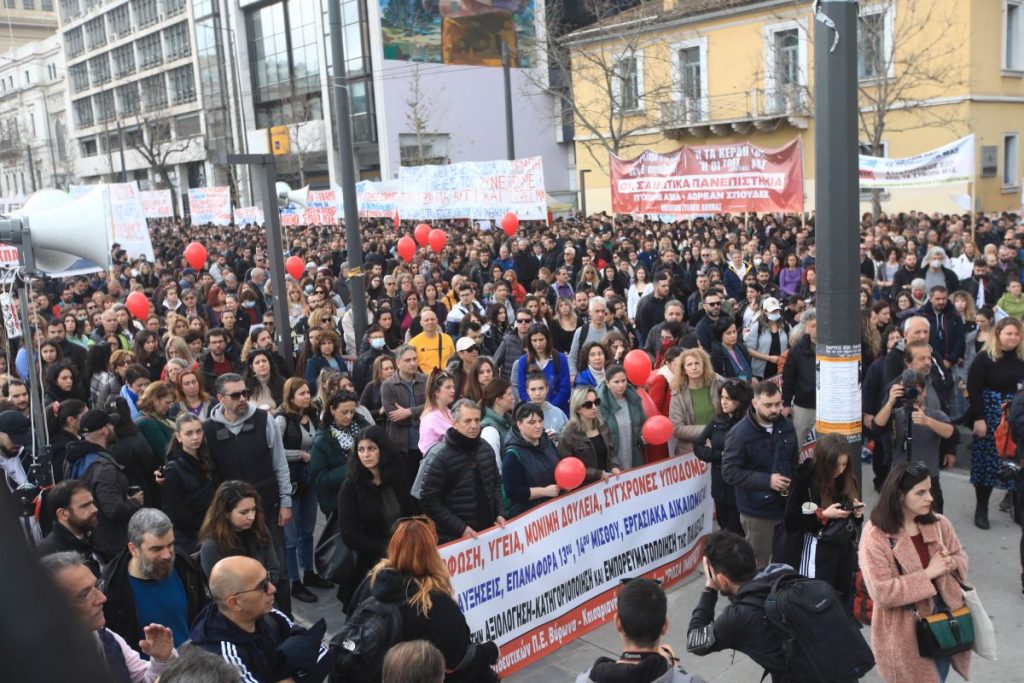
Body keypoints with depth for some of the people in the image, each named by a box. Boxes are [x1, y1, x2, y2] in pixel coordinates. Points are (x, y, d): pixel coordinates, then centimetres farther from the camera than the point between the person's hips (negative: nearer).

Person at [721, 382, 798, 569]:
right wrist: (767, 480, -22)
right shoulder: (739, 433, -17)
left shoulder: (787, 426, 2)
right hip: (757, 510, -5)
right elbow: (729, 472, -18)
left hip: (787, 505, 5)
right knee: (758, 563, 8)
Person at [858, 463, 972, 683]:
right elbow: (882, 592, -23)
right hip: (906, 631, -6)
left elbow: (961, 557, 10)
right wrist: (928, 573, -24)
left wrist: (951, 564, -14)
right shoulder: (875, 536, -21)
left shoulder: (938, 524, -3)